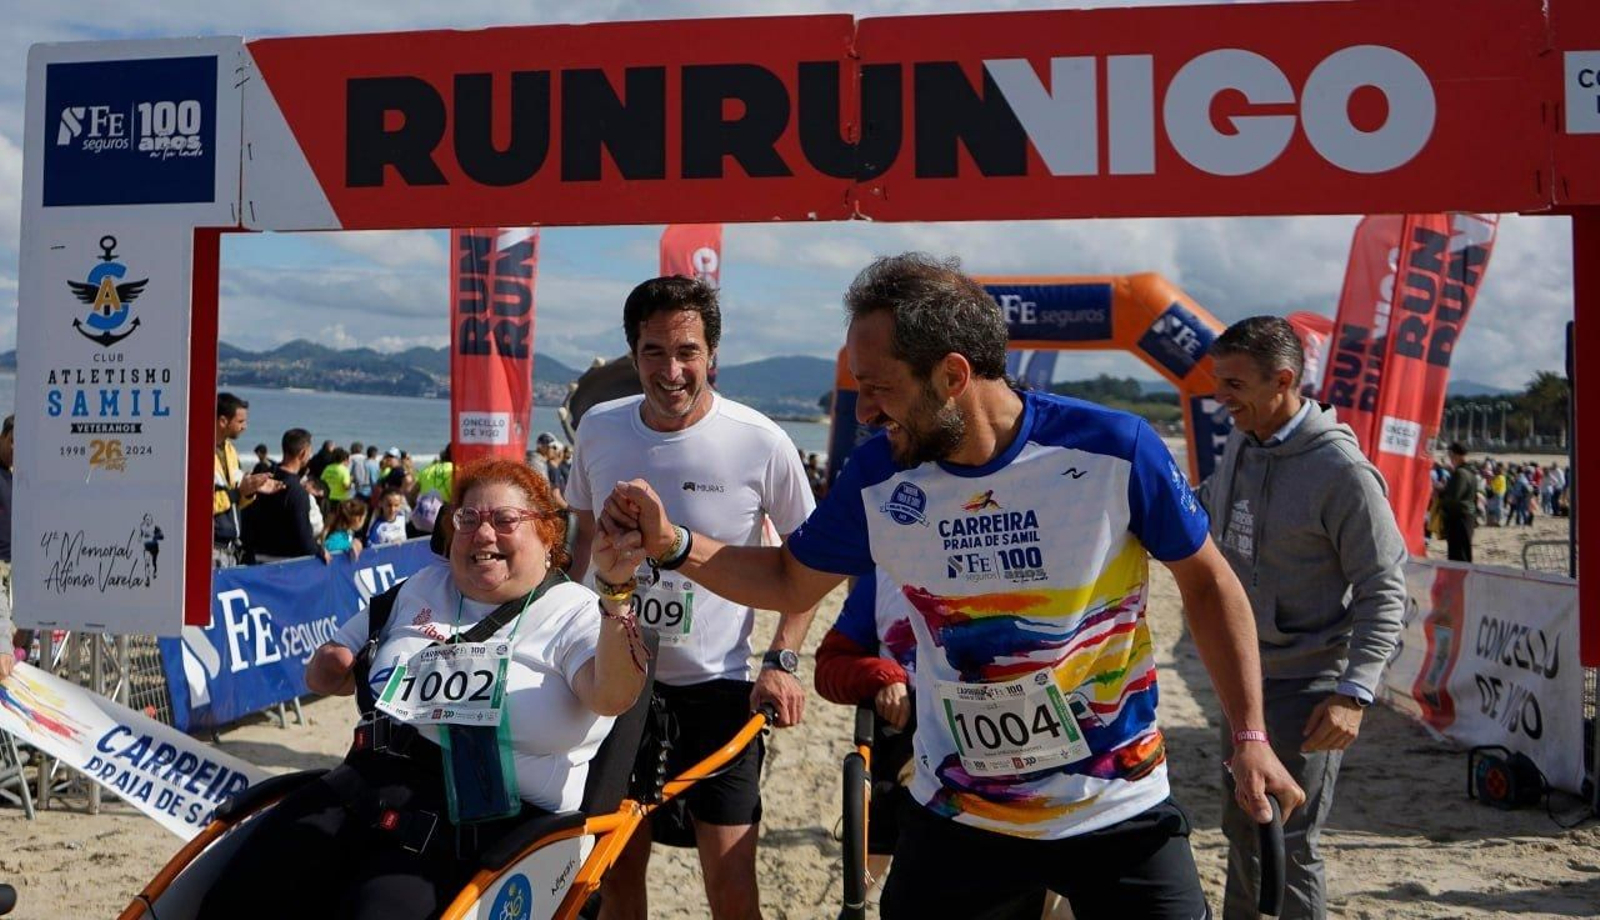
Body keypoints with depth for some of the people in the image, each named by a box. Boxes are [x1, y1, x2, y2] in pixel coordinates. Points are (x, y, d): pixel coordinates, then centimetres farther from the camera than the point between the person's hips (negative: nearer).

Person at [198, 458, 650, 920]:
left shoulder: (576, 613, 1)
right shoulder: (421, 588, 21)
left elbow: (613, 694, -22)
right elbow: (325, 673, 30)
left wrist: (615, 591, -38)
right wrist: (332, 665, 5)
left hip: (482, 815, -5)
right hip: (366, 779, 6)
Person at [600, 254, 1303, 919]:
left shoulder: (1115, 448, -17)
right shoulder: (877, 477, -9)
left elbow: (1207, 582, -3)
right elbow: (789, 582, 6)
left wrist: (1251, 736, -5)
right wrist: (672, 545, -9)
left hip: (1120, 811, -2)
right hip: (956, 817, 2)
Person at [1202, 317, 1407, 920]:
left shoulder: (1342, 470, -18)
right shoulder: (1239, 446, 4)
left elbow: (1384, 590, -16)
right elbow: (1203, 508, 23)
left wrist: (1354, 691, -23)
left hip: (1308, 684, -8)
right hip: (1245, 675, 8)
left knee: (1287, 845, -4)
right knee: (1240, 825, 19)